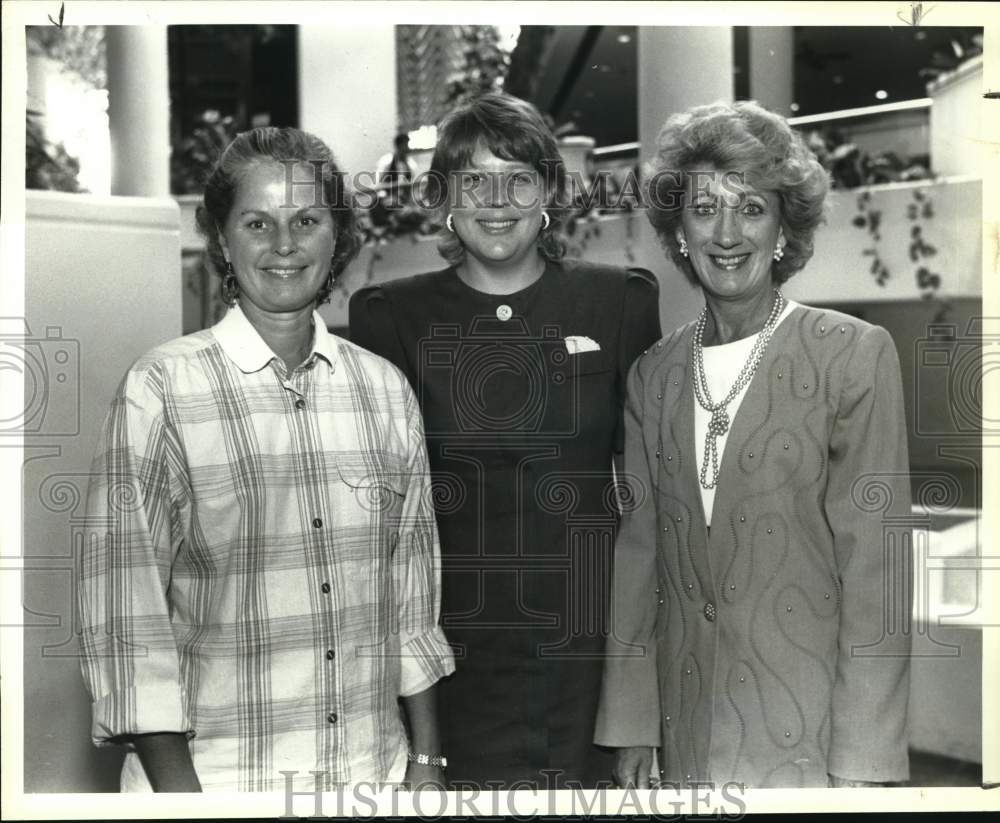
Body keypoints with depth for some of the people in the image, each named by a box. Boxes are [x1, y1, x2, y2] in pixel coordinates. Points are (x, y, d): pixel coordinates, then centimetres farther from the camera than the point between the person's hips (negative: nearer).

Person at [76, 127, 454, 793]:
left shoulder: (386, 389, 2)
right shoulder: (161, 389, -9)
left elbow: (412, 585, 7)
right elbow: (125, 601, -9)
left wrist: (427, 760, 7)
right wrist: (176, 787, -13)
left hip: (374, 765, 4)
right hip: (215, 776, -3)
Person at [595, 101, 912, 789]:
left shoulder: (855, 355, -8)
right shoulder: (653, 373, 6)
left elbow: (875, 561, -10)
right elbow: (639, 550, 8)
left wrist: (861, 763, -13)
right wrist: (630, 726, 5)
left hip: (809, 728, -3)